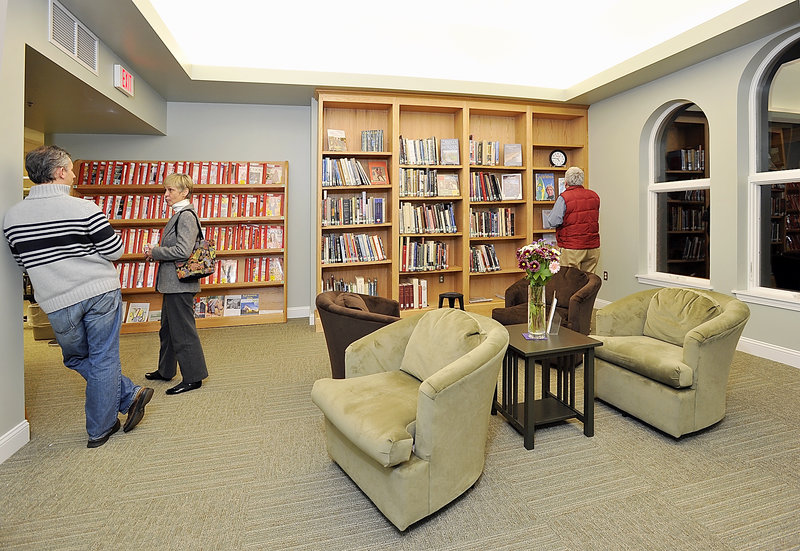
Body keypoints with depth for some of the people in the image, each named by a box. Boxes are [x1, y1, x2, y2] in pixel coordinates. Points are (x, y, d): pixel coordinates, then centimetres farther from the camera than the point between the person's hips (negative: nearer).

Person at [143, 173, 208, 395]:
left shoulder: (186, 216, -15)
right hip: (172, 283, 11)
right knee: (168, 328, 21)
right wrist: (154, 252, 5)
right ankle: (165, 370, 36)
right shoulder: (179, 215, 16)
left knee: (183, 331, -3)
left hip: (180, 283, -11)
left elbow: (183, 251, -24)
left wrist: (154, 252, -12)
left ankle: (193, 377, 8)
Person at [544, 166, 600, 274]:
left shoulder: (564, 198, -11)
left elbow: (552, 222, -12)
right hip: (593, 248, 6)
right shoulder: (595, 196, 8)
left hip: (572, 249, -6)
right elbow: (596, 219, 19)